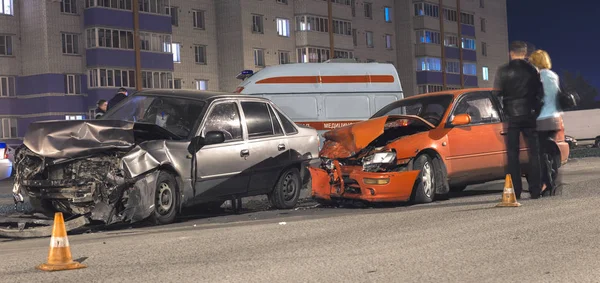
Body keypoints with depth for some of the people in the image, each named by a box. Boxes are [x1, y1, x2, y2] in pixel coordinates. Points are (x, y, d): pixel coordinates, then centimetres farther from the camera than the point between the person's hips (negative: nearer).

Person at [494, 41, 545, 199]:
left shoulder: (503, 71, -3)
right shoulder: (532, 70, 3)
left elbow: (497, 94, -3)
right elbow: (540, 93, 6)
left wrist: (503, 112, 9)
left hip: (512, 116, -1)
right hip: (529, 115, 1)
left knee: (512, 154, 2)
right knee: (534, 153, 7)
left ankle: (515, 191, -1)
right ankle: (535, 190, 4)